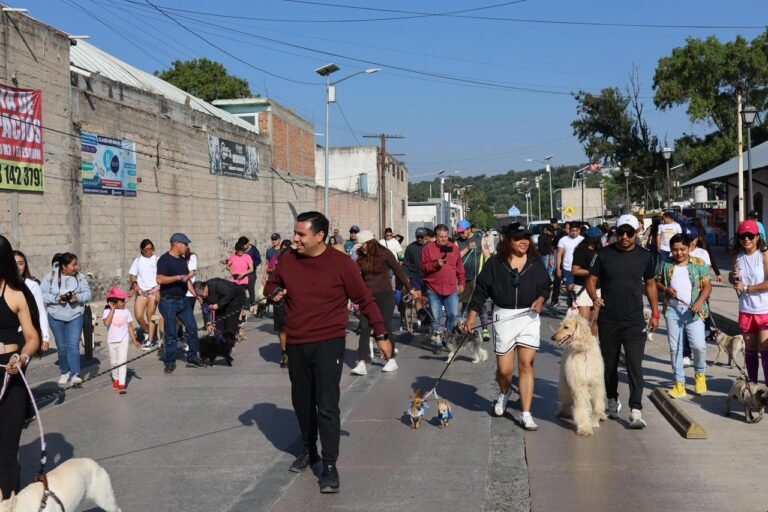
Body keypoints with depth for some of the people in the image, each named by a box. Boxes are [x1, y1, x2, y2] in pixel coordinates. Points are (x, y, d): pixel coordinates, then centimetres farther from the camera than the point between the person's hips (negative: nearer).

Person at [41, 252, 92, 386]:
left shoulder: (80, 277, -4)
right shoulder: (51, 276, -9)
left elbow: (87, 293, -2)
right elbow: (42, 295, -9)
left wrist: (78, 297, -22)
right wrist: (57, 299, -23)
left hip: (75, 316, 0)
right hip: (56, 317, 0)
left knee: (73, 345, -10)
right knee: (62, 347, 12)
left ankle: (75, 375, -13)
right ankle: (64, 372, 30)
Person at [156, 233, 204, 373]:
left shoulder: (182, 260, 14)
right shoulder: (164, 260, -11)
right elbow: (160, 279, -22)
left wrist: (196, 294, 11)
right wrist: (179, 277, -24)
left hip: (183, 300, 7)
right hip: (168, 301, -7)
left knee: (192, 328, 6)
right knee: (171, 333, -2)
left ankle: (192, 358, 17)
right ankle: (170, 362, 8)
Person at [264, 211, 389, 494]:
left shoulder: (340, 263, -11)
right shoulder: (287, 260, 1)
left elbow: (365, 299, -4)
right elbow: (271, 285, 19)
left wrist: (381, 333, -3)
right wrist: (274, 294, -5)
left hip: (328, 343, -5)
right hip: (296, 344, 5)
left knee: (327, 405, -9)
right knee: (302, 401, 16)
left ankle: (330, 465, 0)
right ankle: (309, 449, 38)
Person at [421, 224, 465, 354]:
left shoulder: (454, 247, 7)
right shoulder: (428, 248, -1)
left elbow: (459, 266, 12)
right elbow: (423, 267, -3)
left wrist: (461, 282, 10)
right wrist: (436, 264, -17)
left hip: (451, 288, 2)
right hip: (433, 289, -2)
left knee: (453, 314, -1)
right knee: (436, 317, 2)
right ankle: (438, 342, 11)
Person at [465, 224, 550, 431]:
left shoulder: (535, 263, 4)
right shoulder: (495, 264, -2)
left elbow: (545, 286, 14)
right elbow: (481, 290, 1)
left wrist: (540, 299, -8)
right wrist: (471, 317, -3)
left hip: (529, 317, 1)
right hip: (504, 317, -1)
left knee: (526, 364, -5)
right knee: (504, 369, 2)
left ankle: (526, 415, 2)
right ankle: (504, 393, 38)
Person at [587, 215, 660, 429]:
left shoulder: (644, 256, 3)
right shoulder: (604, 254, -1)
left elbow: (650, 284, 14)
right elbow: (592, 280, 3)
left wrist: (655, 313, 11)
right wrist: (594, 297, -17)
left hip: (634, 321, -1)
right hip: (608, 320, 1)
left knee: (635, 366, -9)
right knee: (609, 364, 13)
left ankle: (636, 411, -9)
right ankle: (612, 401, 33)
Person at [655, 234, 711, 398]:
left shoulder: (699, 264, 0)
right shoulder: (665, 265, 7)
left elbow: (707, 285, -3)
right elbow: (657, 282, 15)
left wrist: (700, 302, -18)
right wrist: (666, 289, -7)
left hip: (693, 311, -2)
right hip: (672, 310, 3)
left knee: (699, 345, -10)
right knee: (675, 348, 5)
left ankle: (700, 374, 19)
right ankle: (679, 383, 15)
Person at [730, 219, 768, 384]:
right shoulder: (738, 255, 4)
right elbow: (734, 280, 16)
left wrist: (746, 287, -15)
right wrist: (733, 277, -7)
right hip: (746, 310, 5)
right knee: (750, 350, 15)